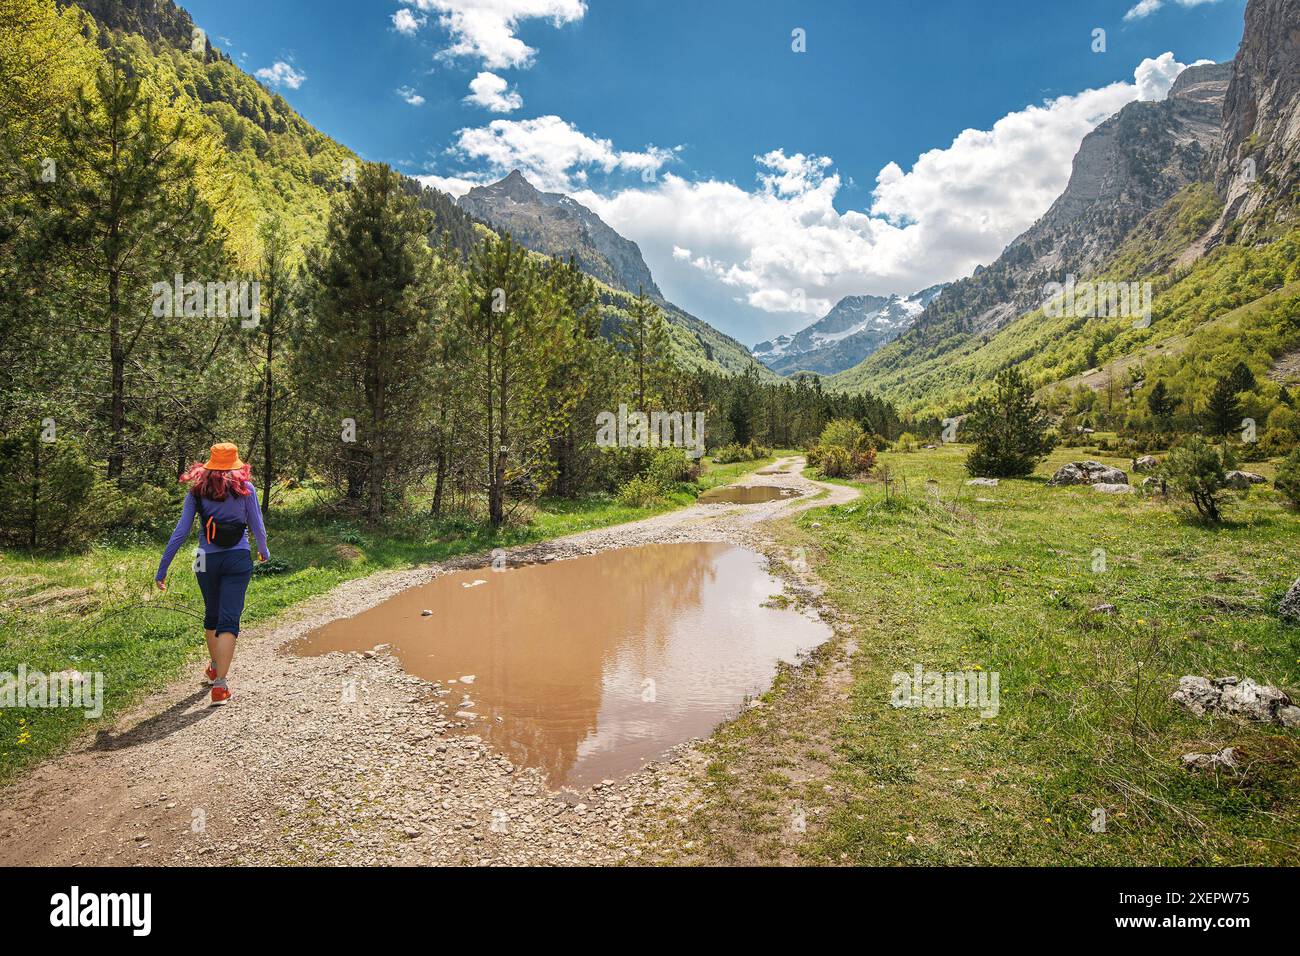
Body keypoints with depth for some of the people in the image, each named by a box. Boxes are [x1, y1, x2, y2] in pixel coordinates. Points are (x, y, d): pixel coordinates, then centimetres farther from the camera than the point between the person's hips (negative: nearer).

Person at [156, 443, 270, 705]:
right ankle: (220, 684, -10)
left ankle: (214, 668, 42)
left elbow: (181, 531, -1)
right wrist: (264, 551, 23)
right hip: (238, 559, -2)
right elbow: (257, 526, 3)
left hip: (207, 561, 2)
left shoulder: (197, 490, 2)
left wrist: (162, 568, 3)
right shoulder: (245, 488, -2)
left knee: (211, 615, 22)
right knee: (229, 620, -3)